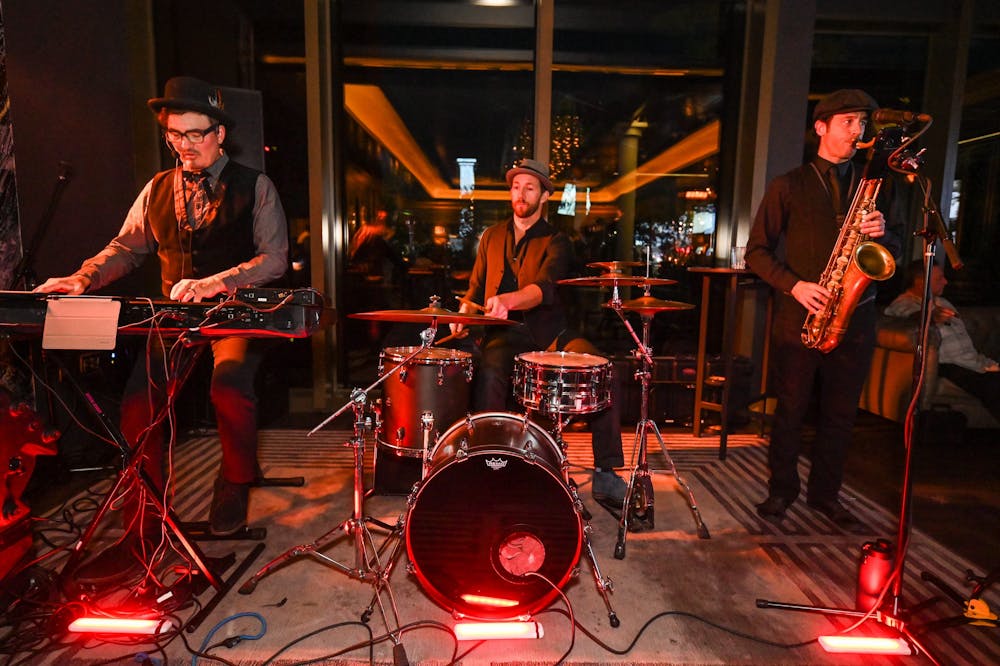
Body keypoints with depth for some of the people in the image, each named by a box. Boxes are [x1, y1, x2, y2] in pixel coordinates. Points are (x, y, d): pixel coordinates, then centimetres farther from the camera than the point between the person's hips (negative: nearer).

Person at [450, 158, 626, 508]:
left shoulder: (556, 241, 3)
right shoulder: (492, 237, 17)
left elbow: (543, 287, -18)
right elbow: (476, 286, 21)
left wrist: (507, 300, -39)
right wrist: (465, 312, -2)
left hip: (547, 330, -1)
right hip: (503, 333, 2)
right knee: (489, 375, -33)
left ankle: (605, 474, -17)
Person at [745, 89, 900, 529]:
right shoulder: (789, 186, 4)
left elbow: (893, 254, 16)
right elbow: (757, 251, 0)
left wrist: (882, 235, -7)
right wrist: (794, 285, -14)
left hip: (855, 318, 4)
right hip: (799, 316, -3)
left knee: (841, 414, 10)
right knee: (790, 410, 4)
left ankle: (825, 493, 26)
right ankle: (781, 491, 20)